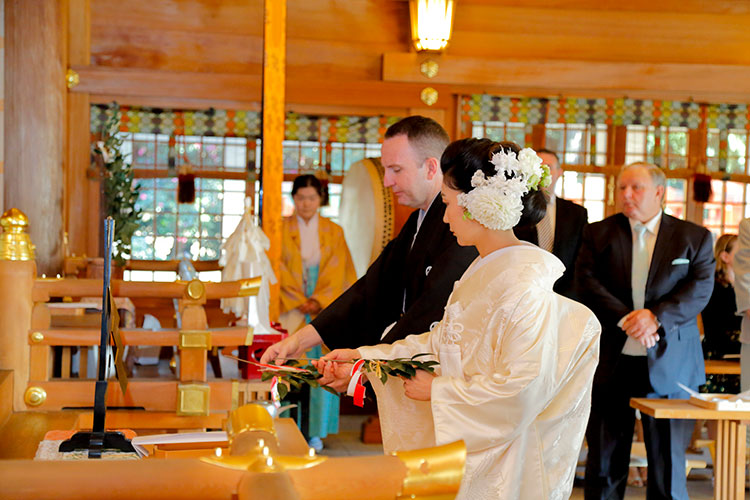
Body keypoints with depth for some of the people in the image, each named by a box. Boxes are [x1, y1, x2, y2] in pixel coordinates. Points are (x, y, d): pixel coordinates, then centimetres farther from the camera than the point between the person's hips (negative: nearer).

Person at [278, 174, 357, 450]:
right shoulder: (281, 229, 4)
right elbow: (280, 270, -2)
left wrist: (318, 301, -12)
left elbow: (337, 272, 1)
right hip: (292, 310, -1)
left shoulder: (334, 232, 8)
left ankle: (317, 432, 4)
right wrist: (300, 302, -11)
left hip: (324, 310, 1)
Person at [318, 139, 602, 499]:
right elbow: (440, 341, 13)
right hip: (466, 447, 8)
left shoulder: (525, 281, -21)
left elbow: (522, 387, -25)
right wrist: (363, 357, 10)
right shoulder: (482, 271, 7)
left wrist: (438, 391, -15)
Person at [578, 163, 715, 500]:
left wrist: (656, 316, -20)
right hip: (611, 362, 1)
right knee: (604, 460, 8)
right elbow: (588, 283, -5)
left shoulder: (695, 238, 6)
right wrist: (625, 319, -18)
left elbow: (700, 289, -6)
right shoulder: (598, 234, 7)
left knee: (668, 459, 5)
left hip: (668, 362, -1)